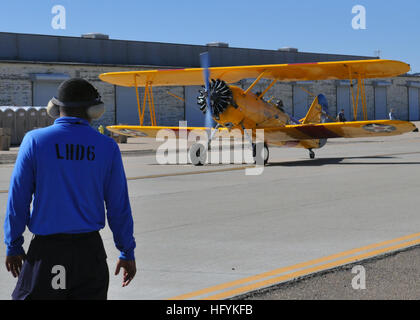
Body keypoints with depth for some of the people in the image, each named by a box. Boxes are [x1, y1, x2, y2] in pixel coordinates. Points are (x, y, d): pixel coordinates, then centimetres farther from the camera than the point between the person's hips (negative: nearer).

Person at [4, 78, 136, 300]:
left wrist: (13, 246, 8)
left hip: (46, 249, -1)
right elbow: (119, 206, 3)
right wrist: (127, 252, 12)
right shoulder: (107, 147, 0)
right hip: (90, 249, 2)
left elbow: (18, 198, -2)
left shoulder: (35, 140, -4)